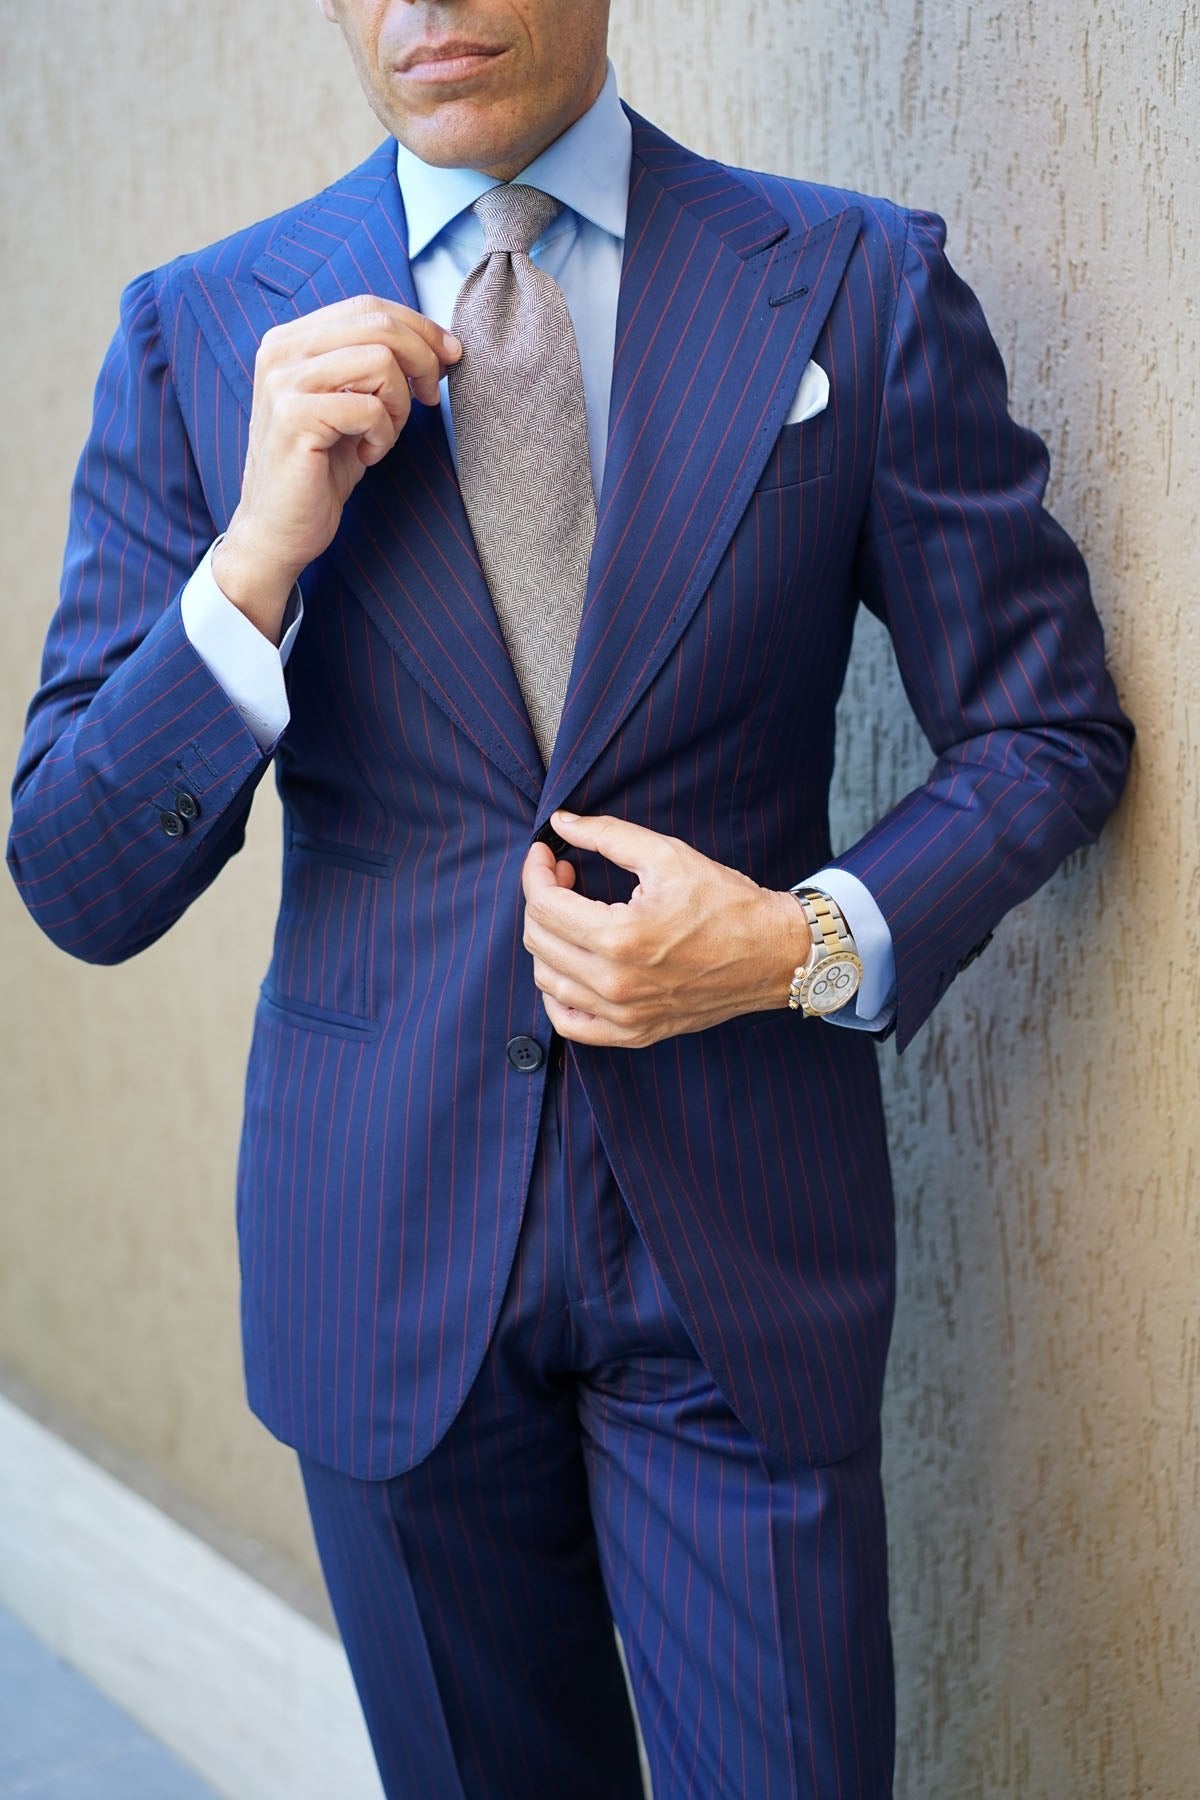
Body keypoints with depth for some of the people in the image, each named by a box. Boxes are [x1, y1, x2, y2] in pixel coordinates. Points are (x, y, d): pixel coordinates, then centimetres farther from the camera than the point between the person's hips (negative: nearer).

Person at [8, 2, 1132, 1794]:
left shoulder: (863, 286, -4)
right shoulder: (198, 333, -2)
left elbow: (1047, 731, 3)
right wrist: (260, 555, -20)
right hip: (384, 1239, 1)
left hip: (742, 1240, -1)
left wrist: (815, 945, -15)